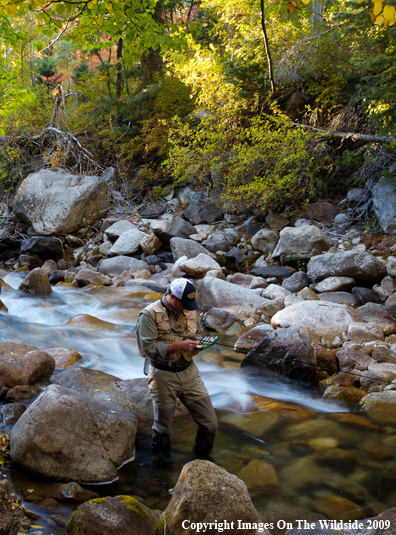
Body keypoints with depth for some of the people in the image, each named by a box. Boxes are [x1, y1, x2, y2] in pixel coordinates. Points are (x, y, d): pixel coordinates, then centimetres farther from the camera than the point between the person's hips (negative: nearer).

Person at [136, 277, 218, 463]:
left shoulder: (191, 311, 6)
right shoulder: (150, 314, -13)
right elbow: (148, 348, -19)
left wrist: (198, 343, -4)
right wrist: (179, 345, -25)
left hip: (189, 371, 5)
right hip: (163, 376, -4)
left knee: (210, 423, 2)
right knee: (163, 427, 12)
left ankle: (202, 459, 30)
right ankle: (162, 452, 46)